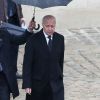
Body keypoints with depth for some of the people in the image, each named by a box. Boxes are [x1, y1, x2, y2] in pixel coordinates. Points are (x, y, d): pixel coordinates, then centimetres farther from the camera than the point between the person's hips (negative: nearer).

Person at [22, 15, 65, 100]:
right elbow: (27, 63, -10)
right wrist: (27, 84, -14)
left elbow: (61, 60, 10)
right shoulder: (33, 40, -10)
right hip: (38, 83, -2)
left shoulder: (60, 39, 2)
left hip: (56, 83, 2)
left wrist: (60, 76, 12)